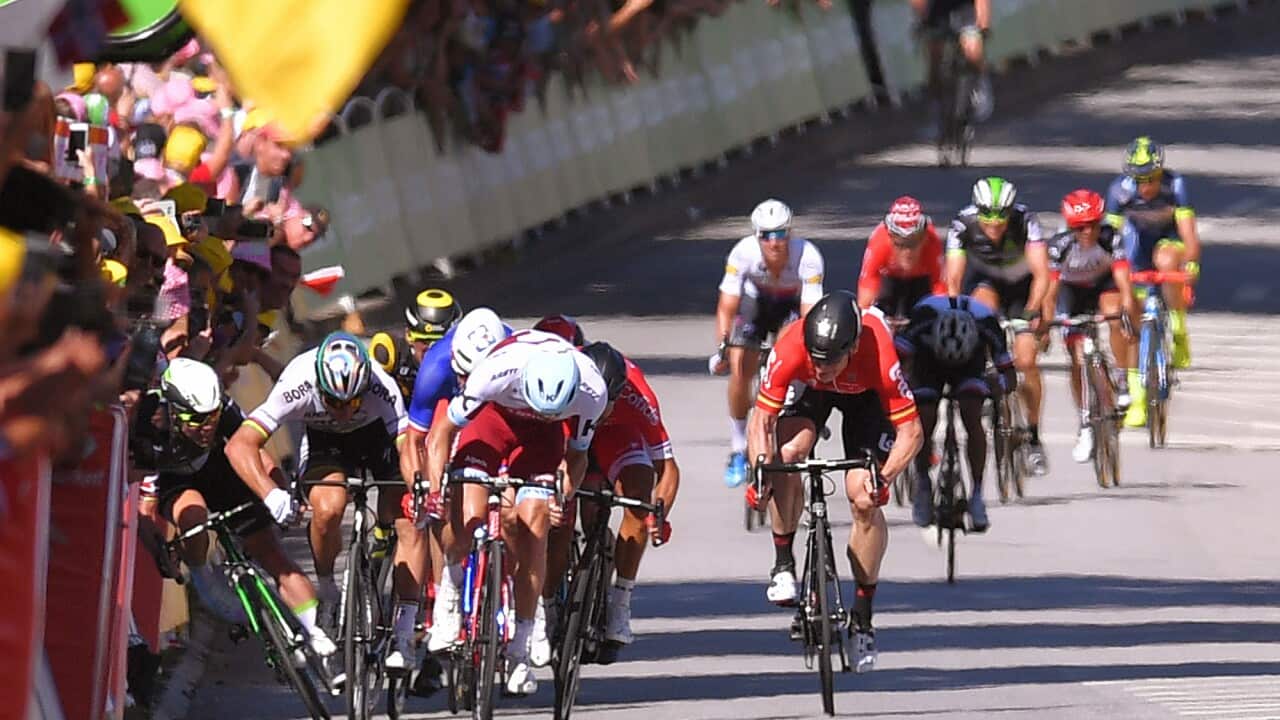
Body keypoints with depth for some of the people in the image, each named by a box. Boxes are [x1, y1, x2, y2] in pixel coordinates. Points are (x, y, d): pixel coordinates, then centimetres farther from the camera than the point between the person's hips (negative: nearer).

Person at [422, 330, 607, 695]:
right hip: (492, 416, -1)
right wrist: (435, 487, -38)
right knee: (469, 521, -21)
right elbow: (441, 432, -26)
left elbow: (576, 455, -13)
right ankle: (449, 589, 11)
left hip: (541, 438, 1)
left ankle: (520, 654, -4)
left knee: (533, 531, -12)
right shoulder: (497, 372, -40)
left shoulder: (592, 393, -33)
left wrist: (564, 497, -31)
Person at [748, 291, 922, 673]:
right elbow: (762, 417, -30)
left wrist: (884, 478, -49)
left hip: (866, 395, -1)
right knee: (786, 453, -29)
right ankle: (783, 565, -10)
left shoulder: (878, 356, -41)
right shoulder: (790, 347, -38)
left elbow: (911, 431, -35)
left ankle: (862, 619, 0)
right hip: (813, 395, 1)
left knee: (865, 501, -14)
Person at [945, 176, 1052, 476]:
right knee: (984, 308, -35)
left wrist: (1033, 311, -48)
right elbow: (953, 279, -30)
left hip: (1021, 286, -1)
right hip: (984, 280, 1)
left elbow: (1041, 274, -35)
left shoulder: (1025, 221, -32)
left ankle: (1033, 437, 4)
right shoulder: (963, 224, -29)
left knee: (1025, 361, -11)